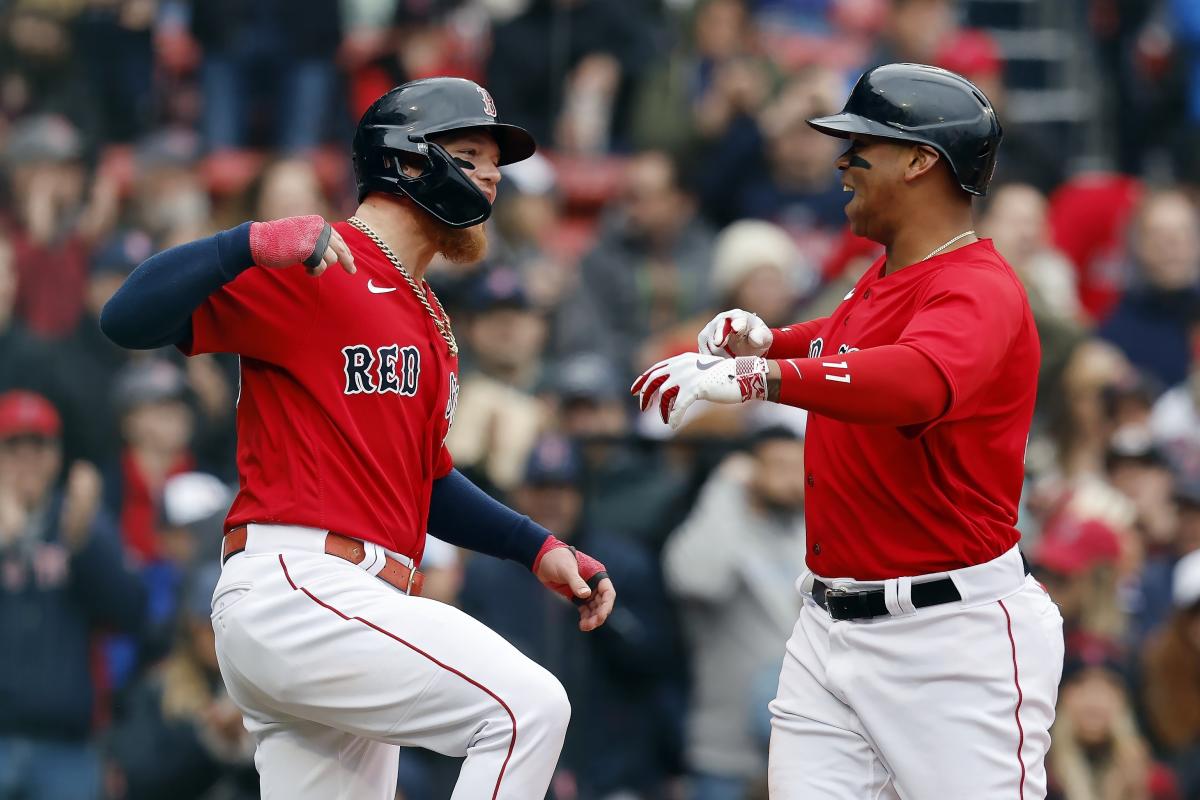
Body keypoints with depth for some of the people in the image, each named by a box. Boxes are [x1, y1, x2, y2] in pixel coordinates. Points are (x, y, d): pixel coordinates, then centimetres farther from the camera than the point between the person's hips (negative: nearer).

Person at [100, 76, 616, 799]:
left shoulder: (432, 325, 25)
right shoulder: (309, 268, -5)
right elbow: (128, 320, -13)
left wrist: (539, 548, 21)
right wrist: (254, 244, -26)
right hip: (294, 586, -10)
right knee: (527, 707, -21)